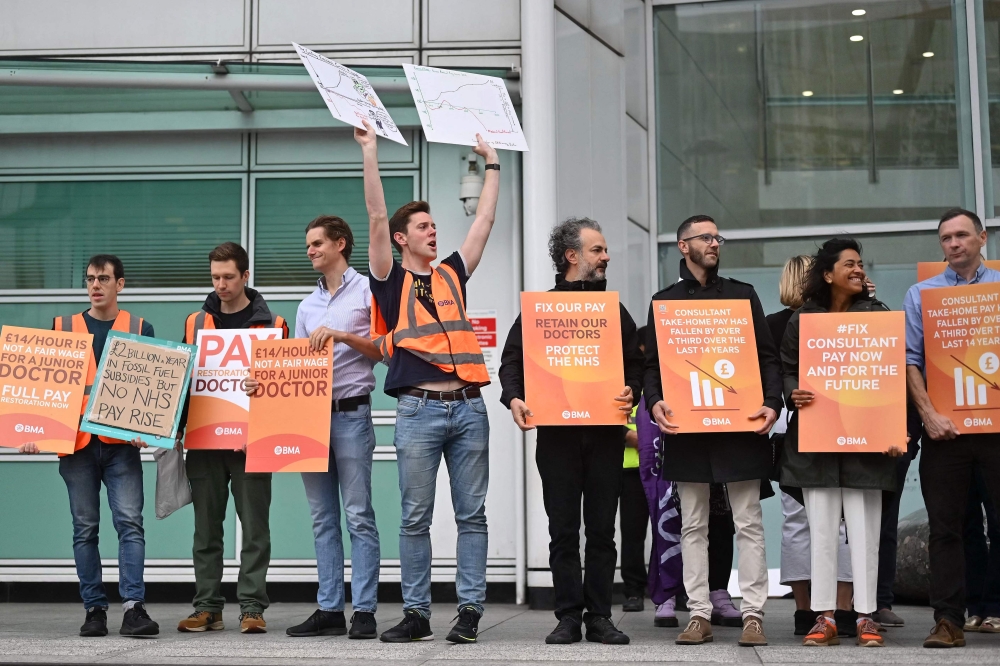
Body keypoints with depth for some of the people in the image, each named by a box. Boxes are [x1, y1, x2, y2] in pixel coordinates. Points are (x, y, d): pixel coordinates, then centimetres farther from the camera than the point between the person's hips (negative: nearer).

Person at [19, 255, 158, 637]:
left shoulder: (141, 329, 9)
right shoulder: (63, 328, 13)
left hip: (121, 443, -2)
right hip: (76, 443, 2)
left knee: (129, 522, -12)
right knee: (85, 528, 4)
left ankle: (133, 607, -14)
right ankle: (94, 609, 9)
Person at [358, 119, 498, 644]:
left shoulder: (452, 275, 16)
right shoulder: (390, 280, 6)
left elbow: (485, 219, 20)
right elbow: (377, 216, -2)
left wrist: (491, 161, 24)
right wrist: (370, 152, -6)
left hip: (469, 407, 3)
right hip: (418, 409, -3)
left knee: (472, 515, 3)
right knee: (415, 518, 1)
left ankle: (470, 611, 7)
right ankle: (416, 614, 9)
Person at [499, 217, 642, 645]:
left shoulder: (615, 310, 14)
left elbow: (635, 363, 11)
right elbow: (512, 359, 4)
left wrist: (631, 391, -10)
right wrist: (514, 398, -15)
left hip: (605, 432, 2)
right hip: (556, 432, -2)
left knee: (601, 530, 3)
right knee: (563, 530, 2)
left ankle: (599, 617, 9)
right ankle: (568, 616, 8)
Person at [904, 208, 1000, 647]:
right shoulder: (921, 294, 10)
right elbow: (909, 360, 3)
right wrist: (929, 414, -8)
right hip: (944, 426, 1)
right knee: (945, 526, 3)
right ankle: (948, 621, 7)